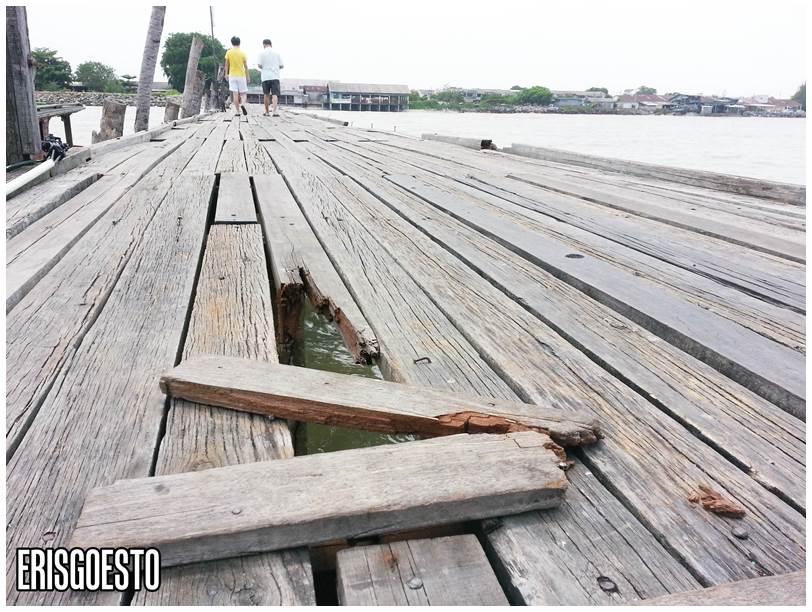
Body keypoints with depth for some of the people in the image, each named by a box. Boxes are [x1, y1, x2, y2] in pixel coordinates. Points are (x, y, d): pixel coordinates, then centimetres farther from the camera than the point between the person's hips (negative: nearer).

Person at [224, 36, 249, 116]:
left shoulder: (229, 52, 1)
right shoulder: (243, 53, 1)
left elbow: (226, 65, 4)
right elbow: (246, 66, 2)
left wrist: (226, 74, 15)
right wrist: (247, 76, 10)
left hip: (232, 75, 0)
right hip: (242, 75, 0)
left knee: (235, 94, 0)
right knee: (243, 93, 6)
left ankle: (238, 112, -4)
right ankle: (242, 104, -24)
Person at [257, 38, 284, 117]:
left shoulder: (262, 53, 2)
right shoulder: (276, 53, 6)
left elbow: (259, 65, -5)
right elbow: (282, 65, 6)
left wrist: (263, 68, 16)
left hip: (265, 77, 0)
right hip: (275, 77, 0)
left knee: (266, 95, 12)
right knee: (275, 94, -7)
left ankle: (266, 111, 19)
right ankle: (275, 111, -24)